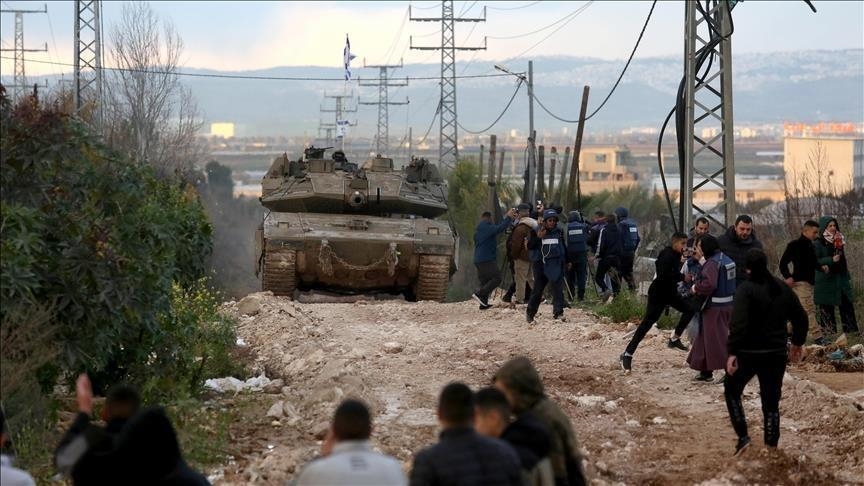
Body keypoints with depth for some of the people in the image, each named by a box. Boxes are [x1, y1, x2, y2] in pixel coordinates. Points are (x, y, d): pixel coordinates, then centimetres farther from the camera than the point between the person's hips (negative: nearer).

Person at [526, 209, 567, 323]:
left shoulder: (559, 231, 7)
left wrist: (566, 261, 21)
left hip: (556, 264, 1)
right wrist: (537, 237, -18)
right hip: (541, 264, -1)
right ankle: (530, 313, 21)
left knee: (558, 288, -13)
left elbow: (564, 247, 19)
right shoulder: (537, 231, 0)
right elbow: (529, 246, -3)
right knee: (538, 289, 6)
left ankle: (558, 313, -14)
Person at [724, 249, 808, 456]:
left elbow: (739, 324, -22)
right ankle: (771, 447, 8)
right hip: (776, 354, 5)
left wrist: (732, 352, -21)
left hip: (748, 353, -5)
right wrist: (797, 343, 25)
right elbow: (800, 318, 13)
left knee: (732, 392, 16)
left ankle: (743, 436, 3)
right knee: (771, 403, 10)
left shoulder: (745, 290, -13)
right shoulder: (783, 289, 6)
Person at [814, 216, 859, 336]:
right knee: (826, 307, -2)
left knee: (847, 304, 4)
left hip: (840, 277, 6)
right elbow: (815, 261, -13)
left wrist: (847, 276, 17)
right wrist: (831, 260, -23)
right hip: (826, 279, -6)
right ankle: (828, 331, 3)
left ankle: (851, 329, 7)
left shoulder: (839, 240, 13)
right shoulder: (818, 243, -7)